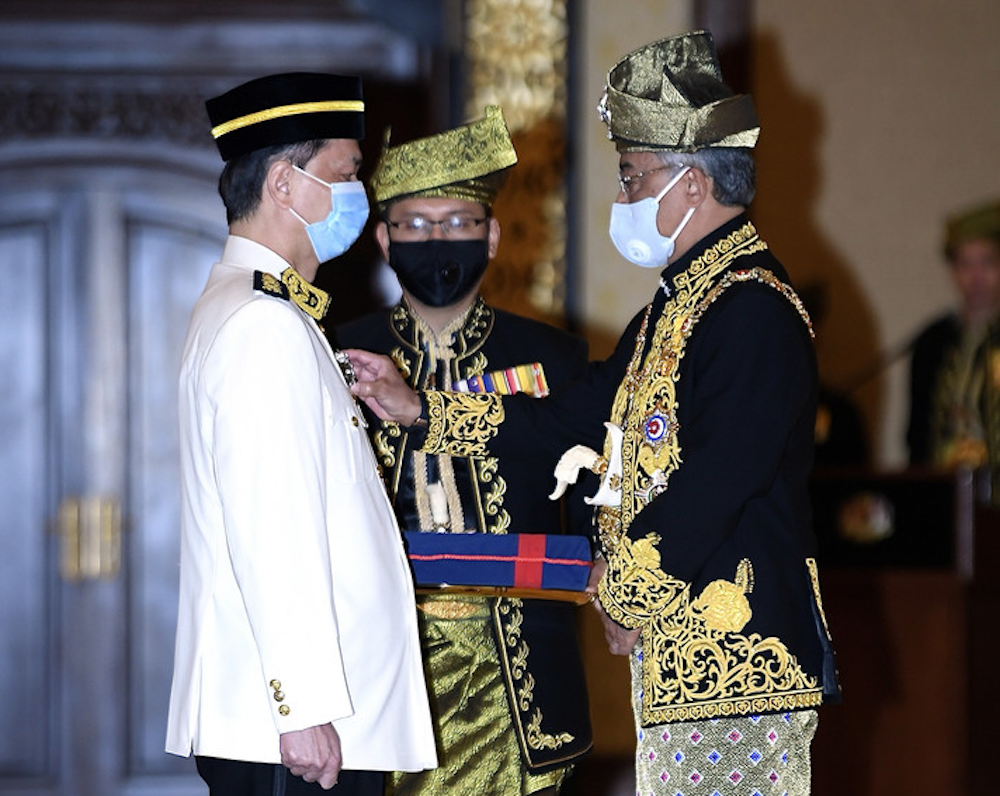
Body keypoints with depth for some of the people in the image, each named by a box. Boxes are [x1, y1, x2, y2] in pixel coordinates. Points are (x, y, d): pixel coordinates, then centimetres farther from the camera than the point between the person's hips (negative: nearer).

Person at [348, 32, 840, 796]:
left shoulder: (754, 309, -15)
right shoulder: (677, 307, 19)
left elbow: (713, 486, -21)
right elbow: (574, 417, 25)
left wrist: (627, 597, -10)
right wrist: (417, 409, 24)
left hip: (733, 655, -10)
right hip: (670, 649, 10)